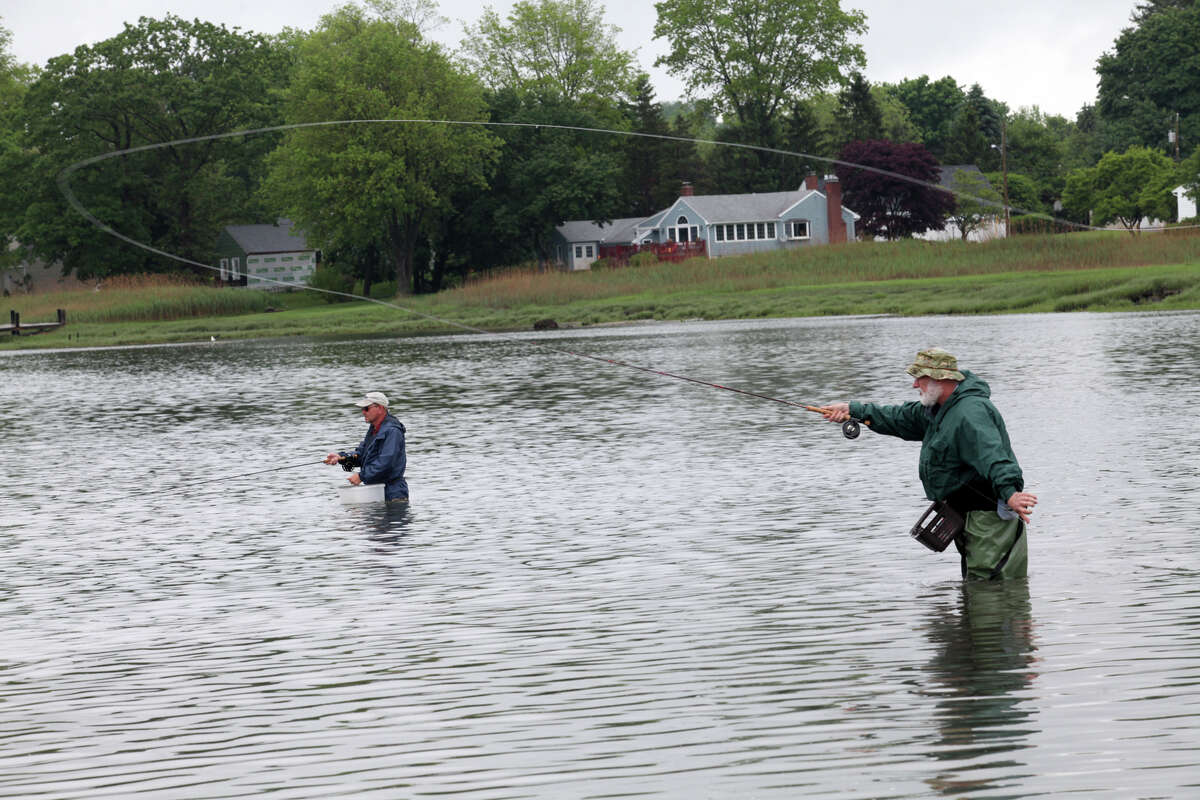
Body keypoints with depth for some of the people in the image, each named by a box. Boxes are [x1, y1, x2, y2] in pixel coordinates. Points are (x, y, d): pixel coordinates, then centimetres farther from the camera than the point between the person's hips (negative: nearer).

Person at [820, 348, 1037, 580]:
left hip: (990, 516, -11)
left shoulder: (970, 413, -23)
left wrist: (1009, 492, -50)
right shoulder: (940, 408, 13)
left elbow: (992, 456, -36)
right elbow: (902, 419, 26)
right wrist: (853, 410, 24)